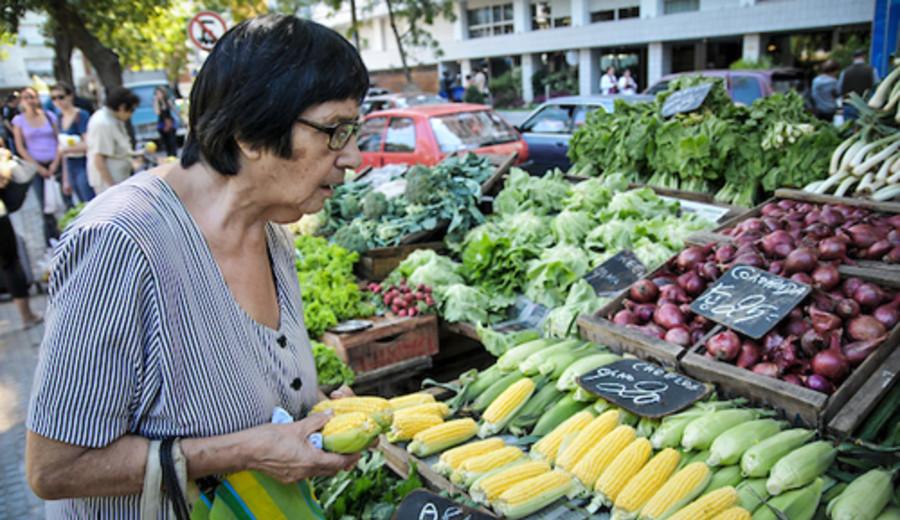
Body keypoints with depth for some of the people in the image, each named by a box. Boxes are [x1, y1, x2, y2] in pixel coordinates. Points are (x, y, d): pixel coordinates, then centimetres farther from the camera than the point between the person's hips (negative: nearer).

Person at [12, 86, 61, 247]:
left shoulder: (50, 116, 5)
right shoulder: (19, 120, 3)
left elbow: (59, 141, 4)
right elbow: (20, 148, 3)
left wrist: (55, 163, -7)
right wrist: (39, 168, -5)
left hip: (54, 165, 1)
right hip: (36, 166, -1)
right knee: (44, 206, -2)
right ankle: (51, 241, 8)